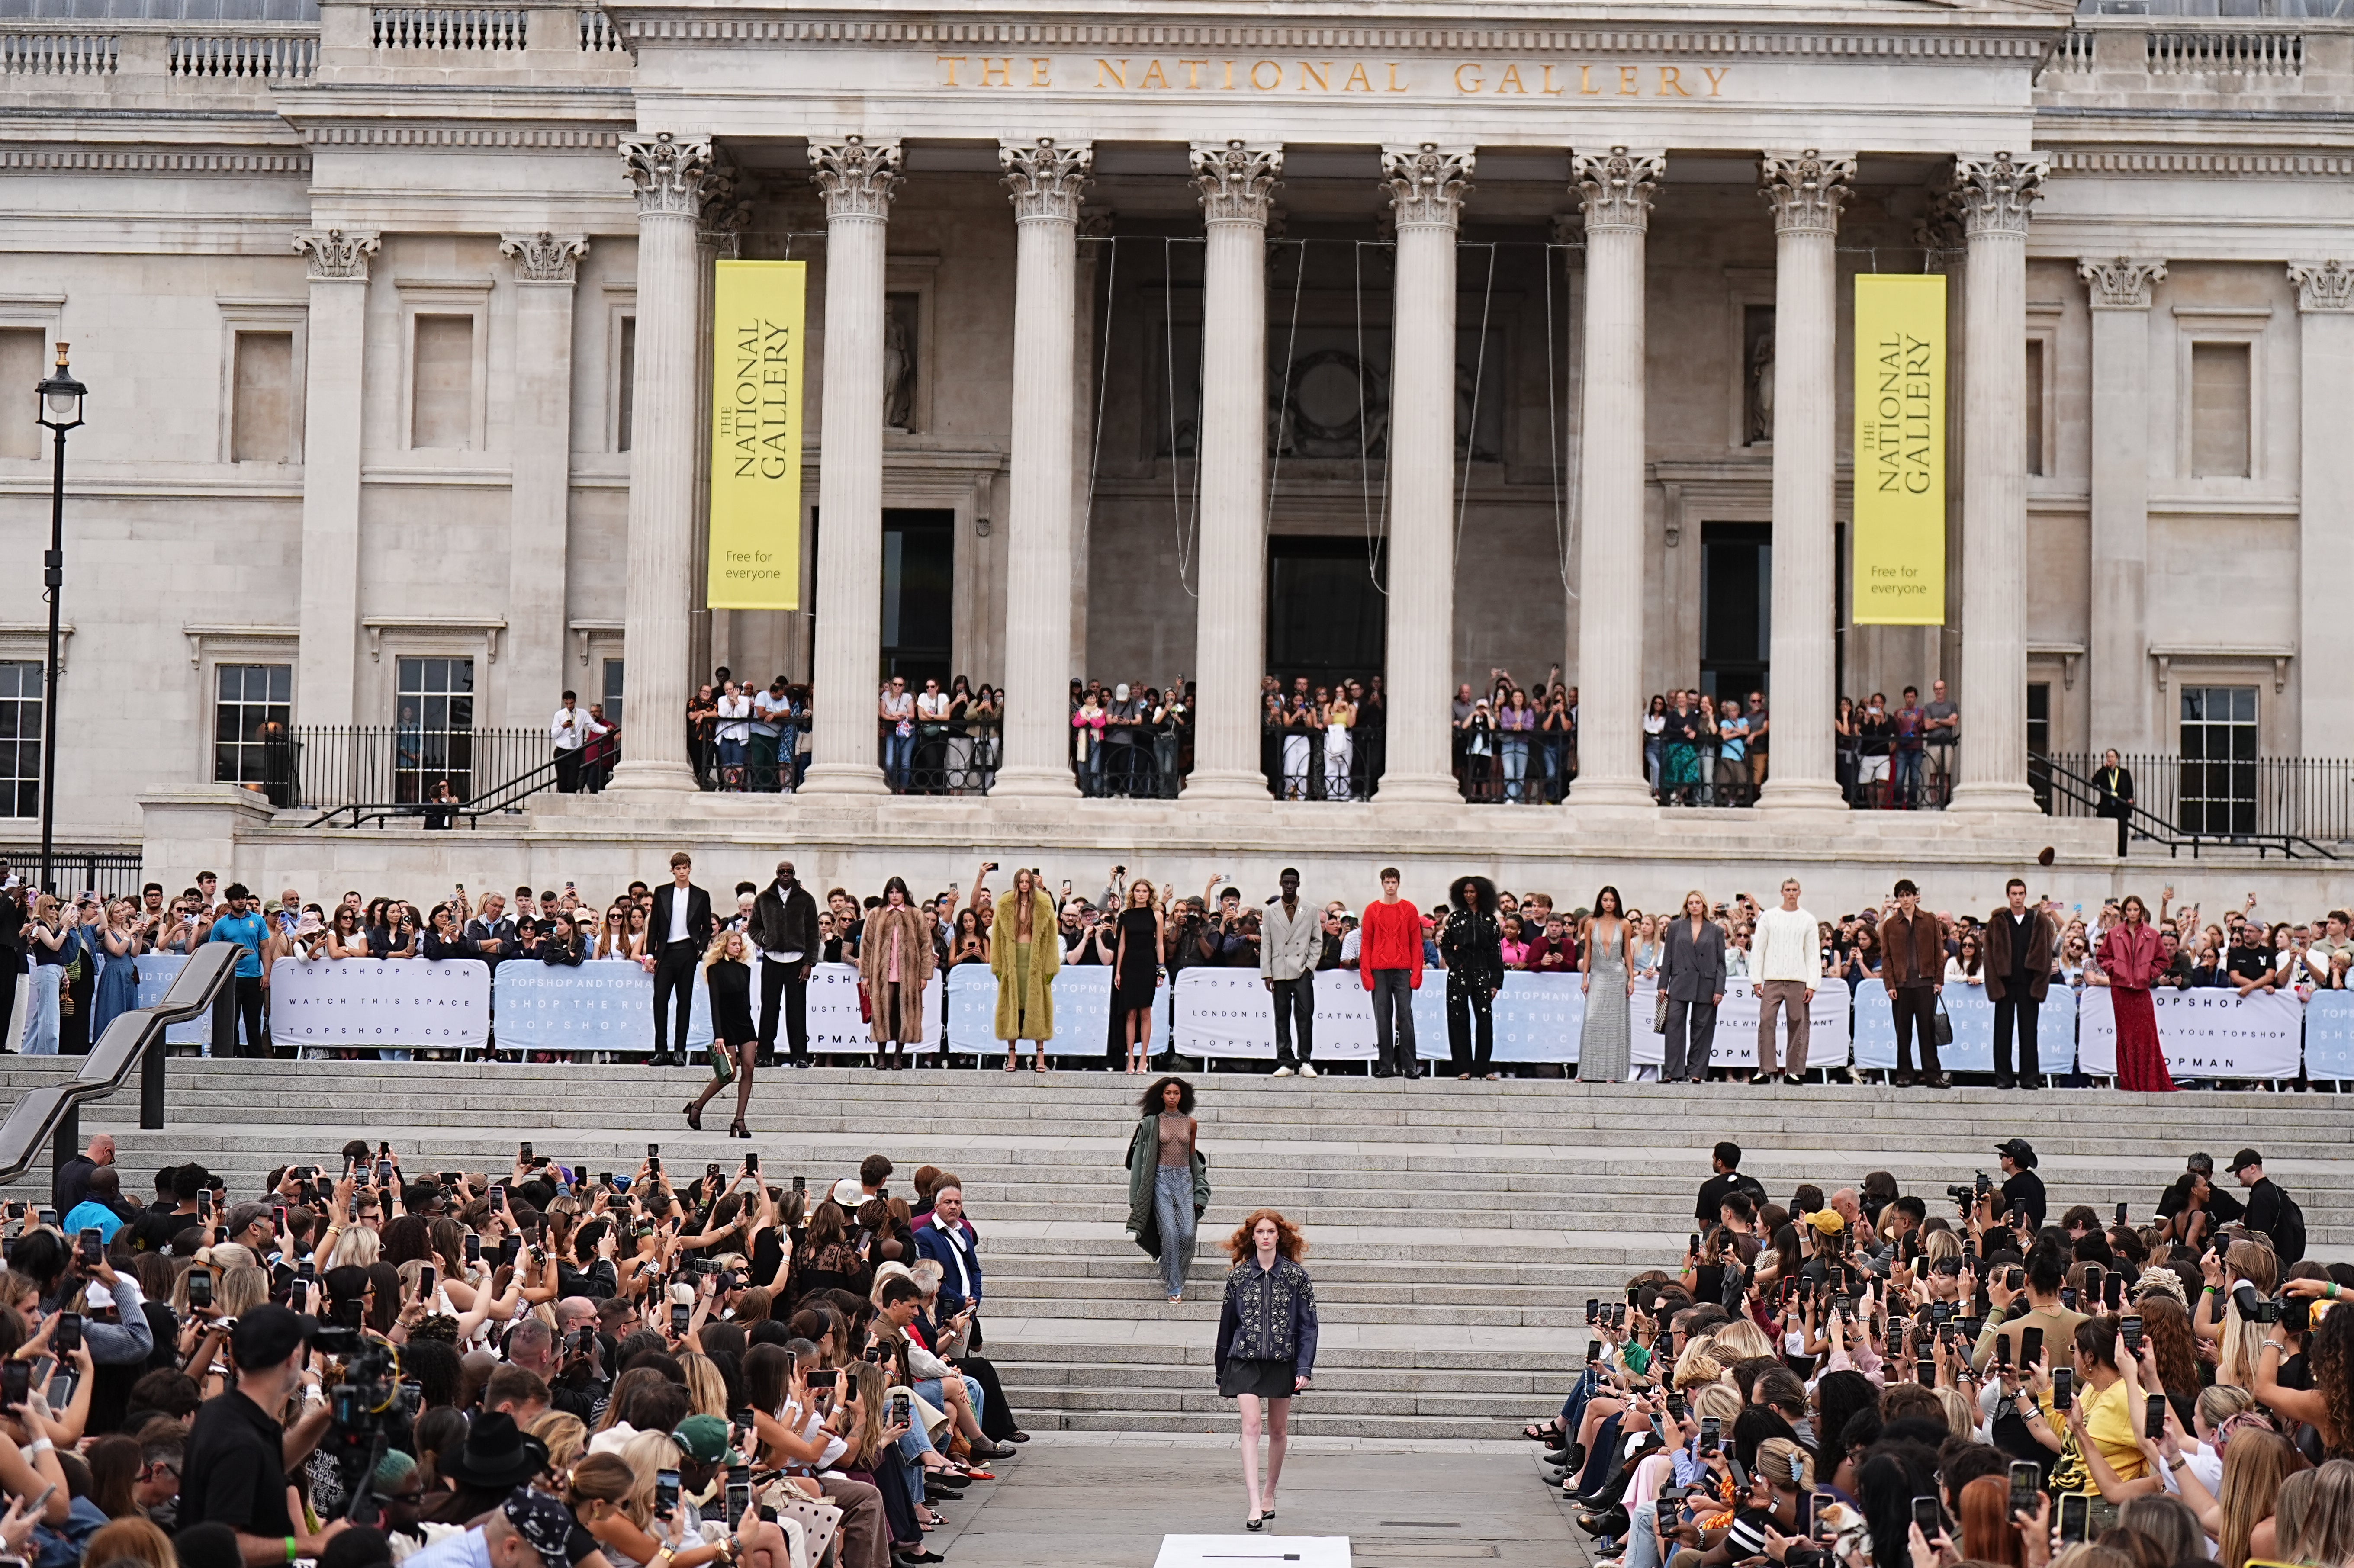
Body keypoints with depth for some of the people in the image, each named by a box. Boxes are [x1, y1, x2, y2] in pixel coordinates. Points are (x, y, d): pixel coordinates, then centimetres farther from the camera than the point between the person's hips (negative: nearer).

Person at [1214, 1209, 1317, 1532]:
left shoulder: (1296, 1276, 0)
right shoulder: (1239, 1275, 3)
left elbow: (1307, 1325, 0)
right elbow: (1227, 1324, 9)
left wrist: (1305, 1369, -9)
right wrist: (1222, 1372, 11)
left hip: (1282, 1360, 1)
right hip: (1246, 1360, -1)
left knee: (1279, 1430, 11)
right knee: (1251, 1424, -14)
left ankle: (1269, 1495, 30)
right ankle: (1255, 1505, -20)